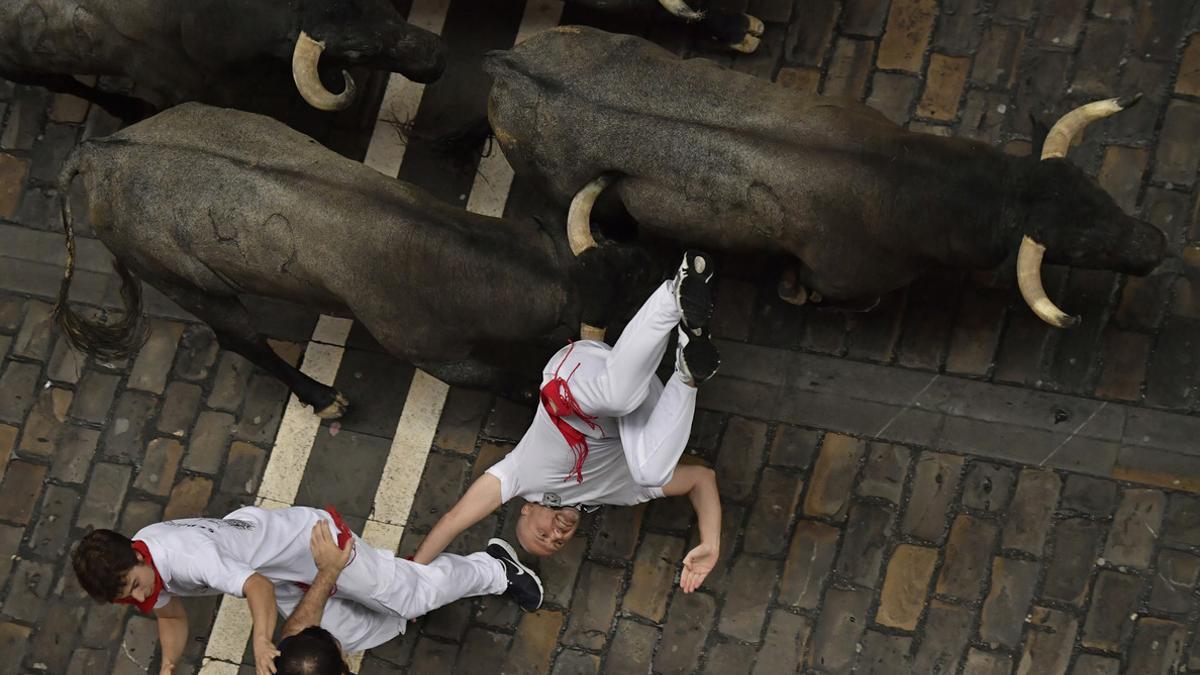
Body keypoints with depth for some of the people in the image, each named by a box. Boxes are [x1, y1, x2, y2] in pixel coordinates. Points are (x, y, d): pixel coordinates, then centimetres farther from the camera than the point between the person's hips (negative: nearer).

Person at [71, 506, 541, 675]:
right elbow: (172, 618, 7)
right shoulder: (130, 573, -13)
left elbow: (257, 587, -50)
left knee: (418, 593, 3)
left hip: (311, 538, -8)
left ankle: (494, 568, 28)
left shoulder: (184, 554, -40)